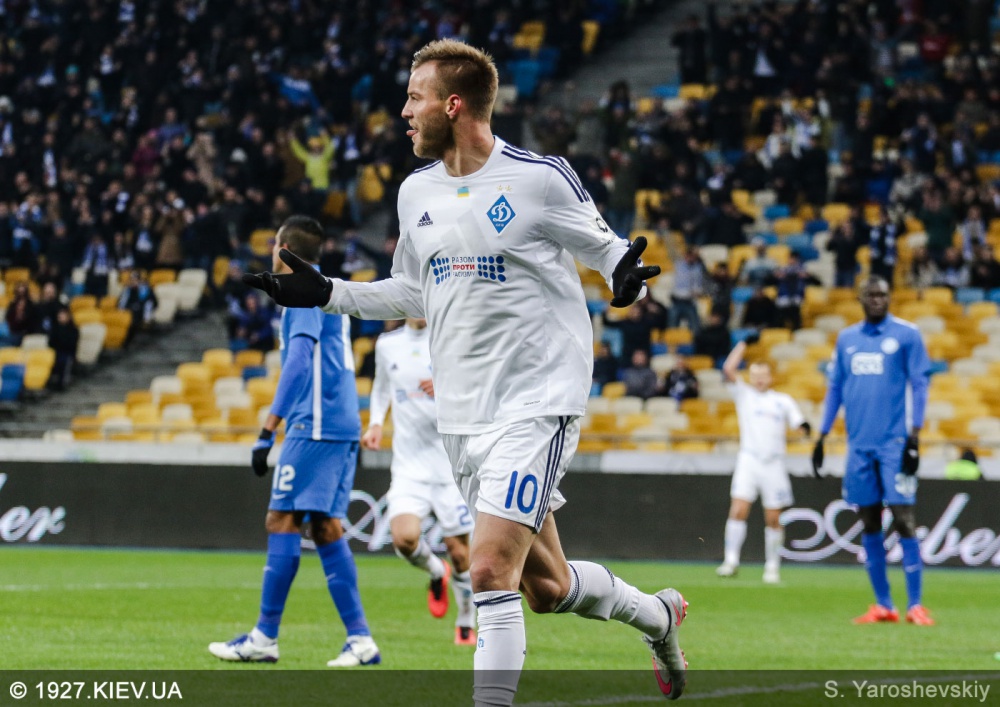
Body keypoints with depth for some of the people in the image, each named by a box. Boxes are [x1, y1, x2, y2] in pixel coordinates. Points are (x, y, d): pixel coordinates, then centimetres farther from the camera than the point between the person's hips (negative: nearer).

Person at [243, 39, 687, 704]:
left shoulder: (541, 177, -10)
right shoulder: (417, 192, 9)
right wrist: (325, 293, 14)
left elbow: (604, 247, 1)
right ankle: (657, 614, 39)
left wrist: (624, 270, -21)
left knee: (491, 570, -18)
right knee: (545, 585, 12)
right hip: (463, 414, 6)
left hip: (537, 401, -6)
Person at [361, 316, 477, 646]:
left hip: (453, 465, -2)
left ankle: (466, 622, 24)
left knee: (458, 549, 1)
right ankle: (436, 573, 15)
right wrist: (375, 423, 11)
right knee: (404, 538, -20)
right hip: (408, 467, 2)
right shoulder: (387, 344, 8)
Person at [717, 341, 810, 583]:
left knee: (773, 518, 1)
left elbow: (798, 423, 10)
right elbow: (729, 369, 0)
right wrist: (743, 344, 1)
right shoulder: (744, 395, 10)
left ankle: (772, 566, 10)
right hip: (748, 460, -1)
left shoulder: (783, 400, 13)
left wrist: (806, 428, -12)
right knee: (738, 509, -15)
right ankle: (731, 560, -12)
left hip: (774, 463, 1)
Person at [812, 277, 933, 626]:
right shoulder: (846, 338, 12)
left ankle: (915, 605, -8)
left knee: (903, 518, -10)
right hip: (859, 444, 4)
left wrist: (914, 437, -10)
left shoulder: (907, 334, 0)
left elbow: (919, 385, -2)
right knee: (869, 523, 5)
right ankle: (882, 605, 11)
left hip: (894, 444, -4)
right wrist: (821, 437, 11)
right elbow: (835, 388, 17)